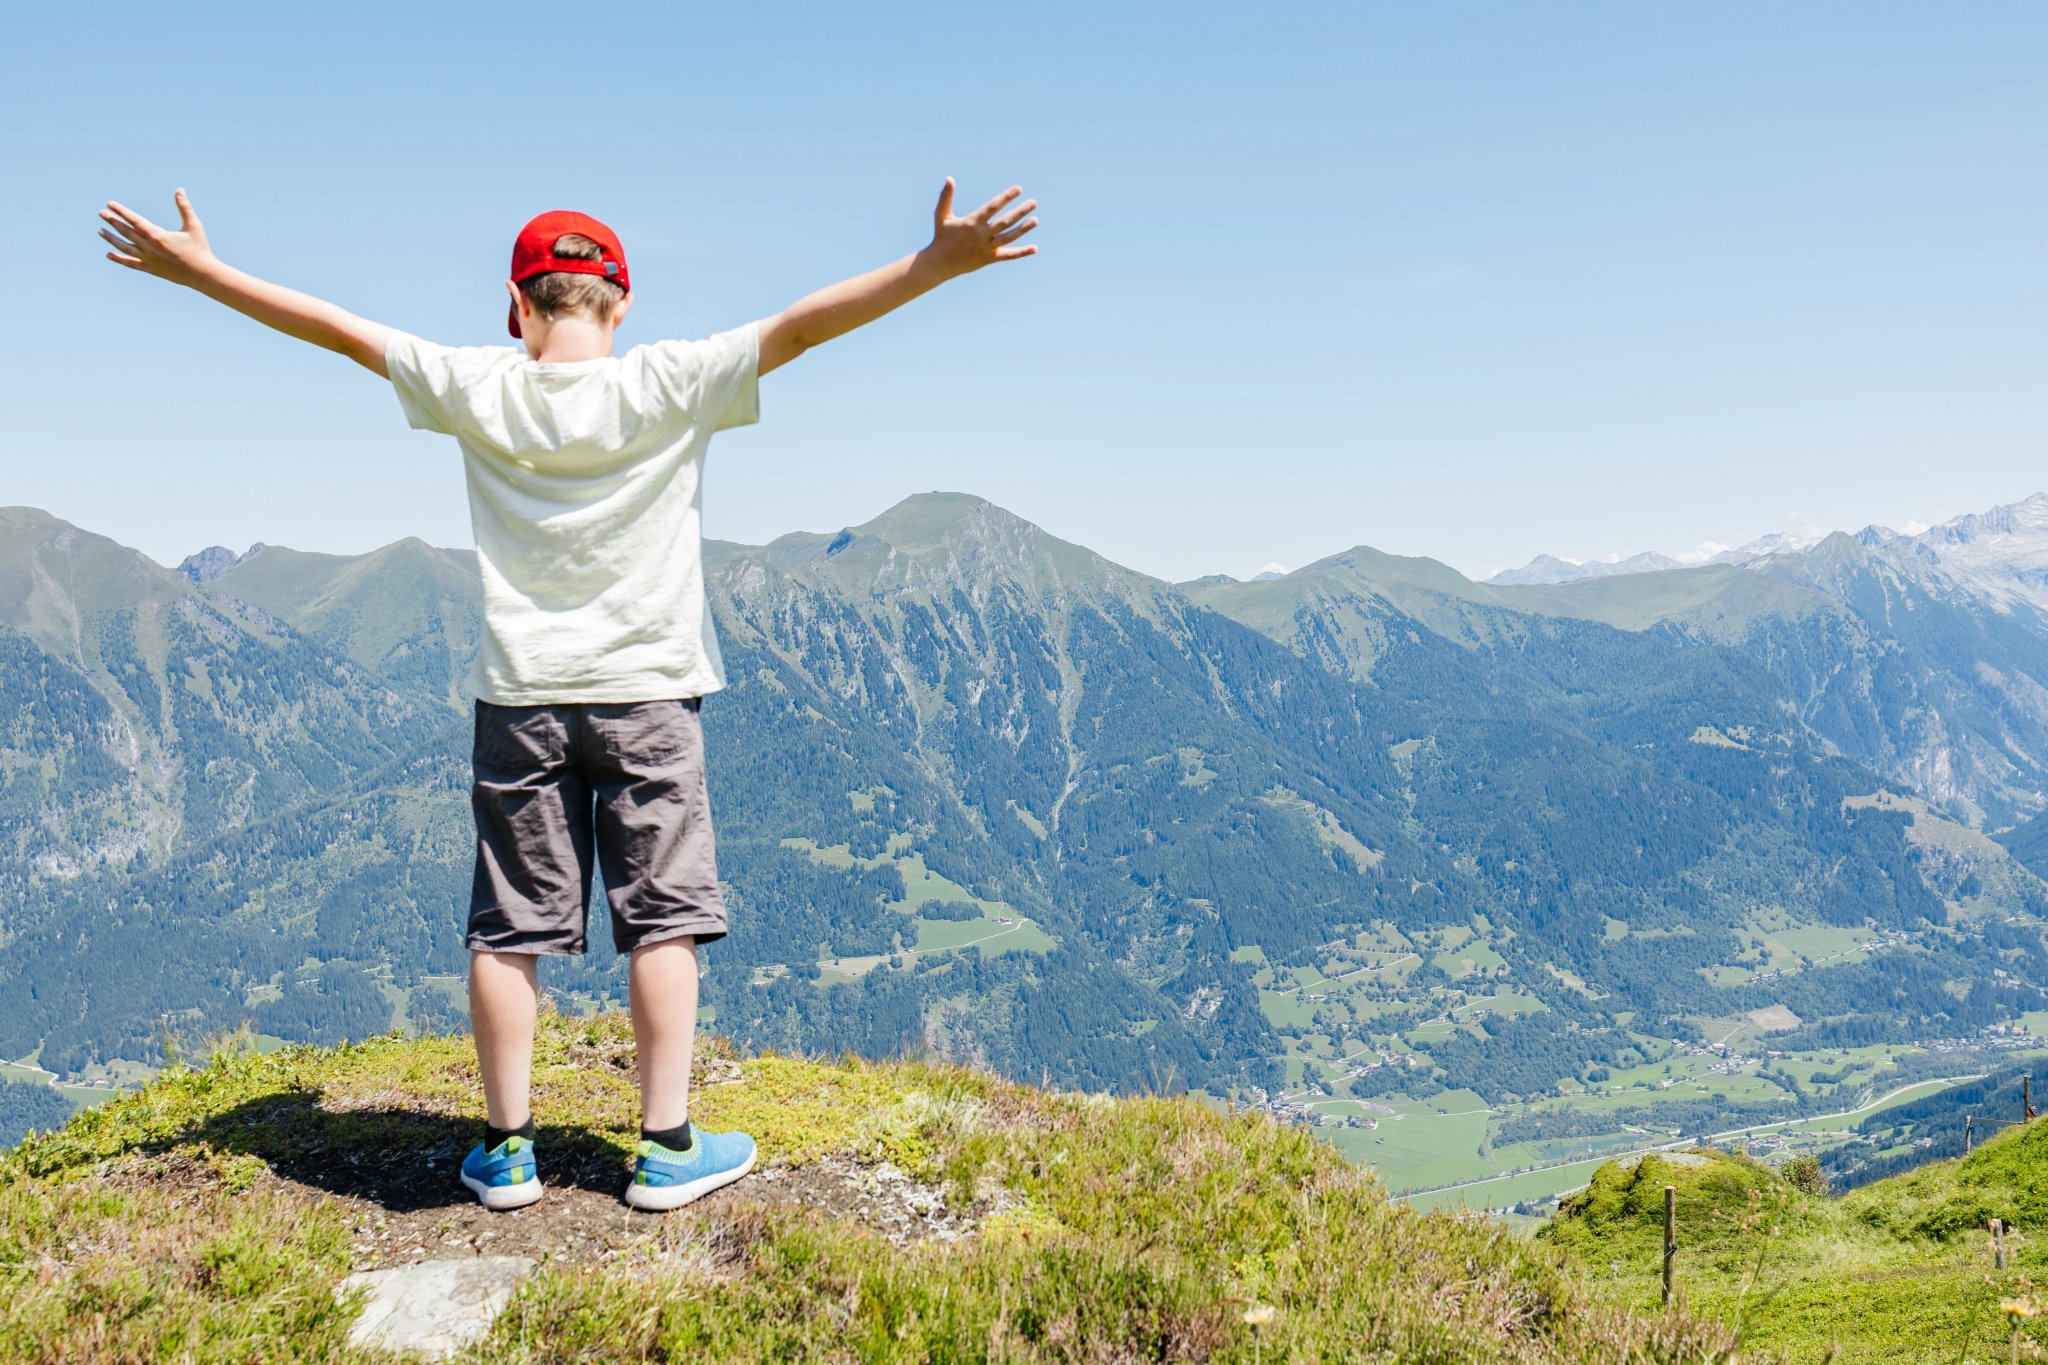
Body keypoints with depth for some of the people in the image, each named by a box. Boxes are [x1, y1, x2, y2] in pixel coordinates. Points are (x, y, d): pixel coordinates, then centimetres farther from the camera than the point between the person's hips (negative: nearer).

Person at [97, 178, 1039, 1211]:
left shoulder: (480, 389, -3)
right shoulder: (669, 385, -8)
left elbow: (339, 328, 4)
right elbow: (804, 322, -13)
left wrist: (198, 269, 15)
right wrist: (940, 262, -15)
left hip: (520, 698, 2)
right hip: (646, 695, -2)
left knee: (508, 927, 8)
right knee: (663, 915, 5)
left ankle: (505, 1148, 16)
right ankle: (667, 1148, 9)